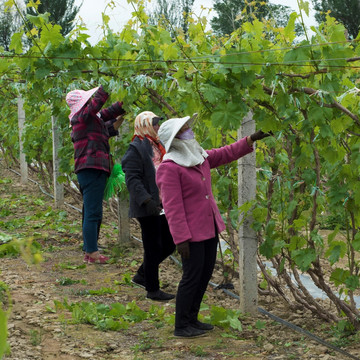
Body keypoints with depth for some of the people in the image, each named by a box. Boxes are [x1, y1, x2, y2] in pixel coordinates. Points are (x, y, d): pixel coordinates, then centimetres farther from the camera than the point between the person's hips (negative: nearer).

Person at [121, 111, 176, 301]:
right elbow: (132, 179, -19)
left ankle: (142, 275, 28)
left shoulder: (157, 146, 16)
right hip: (148, 208, -9)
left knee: (169, 243, 13)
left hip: (162, 205, 9)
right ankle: (152, 290, 10)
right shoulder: (136, 148, -13)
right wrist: (147, 201, -27)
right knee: (153, 248, -2)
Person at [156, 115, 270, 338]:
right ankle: (181, 326, 8)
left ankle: (192, 319, 25)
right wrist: (181, 238, -22)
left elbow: (226, 154, 18)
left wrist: (252, 139, 10)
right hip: (191, 232, -9)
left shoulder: (198, 156, 9)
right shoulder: (169, 168, -17)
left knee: (206, 274, 13)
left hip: (209, 229, 9)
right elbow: (172, 207, -20)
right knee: (192, 277, -3)